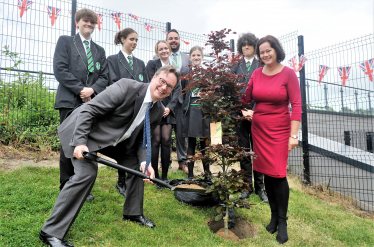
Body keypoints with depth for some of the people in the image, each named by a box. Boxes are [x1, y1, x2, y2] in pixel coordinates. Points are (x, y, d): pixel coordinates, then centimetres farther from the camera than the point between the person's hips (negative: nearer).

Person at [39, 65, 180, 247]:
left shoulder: (158, 110, -4)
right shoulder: (127, 87, -26)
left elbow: (141, 140, 1)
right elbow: (87, 111, -25)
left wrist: (145, 162, -16)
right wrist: (80, 143, -32)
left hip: (115, 139, 8)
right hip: (82, 130, -8)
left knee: (136, 164, 8)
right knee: (87, 172, -25)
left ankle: (133, 213, 28)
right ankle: (52, 232, -13)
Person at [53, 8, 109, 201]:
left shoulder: (99, 51, 20)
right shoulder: (65, 41, 9)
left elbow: (104, 77, 11)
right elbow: (60, 69, -4)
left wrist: (92, 90, -9)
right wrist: (80, 89, -12)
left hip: (92, 103, 4)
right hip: (70, 102, -3)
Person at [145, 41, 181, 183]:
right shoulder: (152, 64, 6)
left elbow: (177, 90, 8)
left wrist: (169, 107, -6)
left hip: (168, 109, 3)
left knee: (166, 141, -4)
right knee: (156, 141, -6)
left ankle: (165, 176, 6)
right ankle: (155, 177, 3)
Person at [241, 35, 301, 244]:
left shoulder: (288, 73, -7)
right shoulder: (257, 74, 4)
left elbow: (296, 105, -10)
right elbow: (246, 98, 14)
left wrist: (294, 135, -15)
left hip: (280, 130, -4)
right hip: (259, 129, 4)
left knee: (278, 174, -3)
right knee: (266, 173, 9)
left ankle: (282, 220, 15)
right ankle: (274, 214, 27)